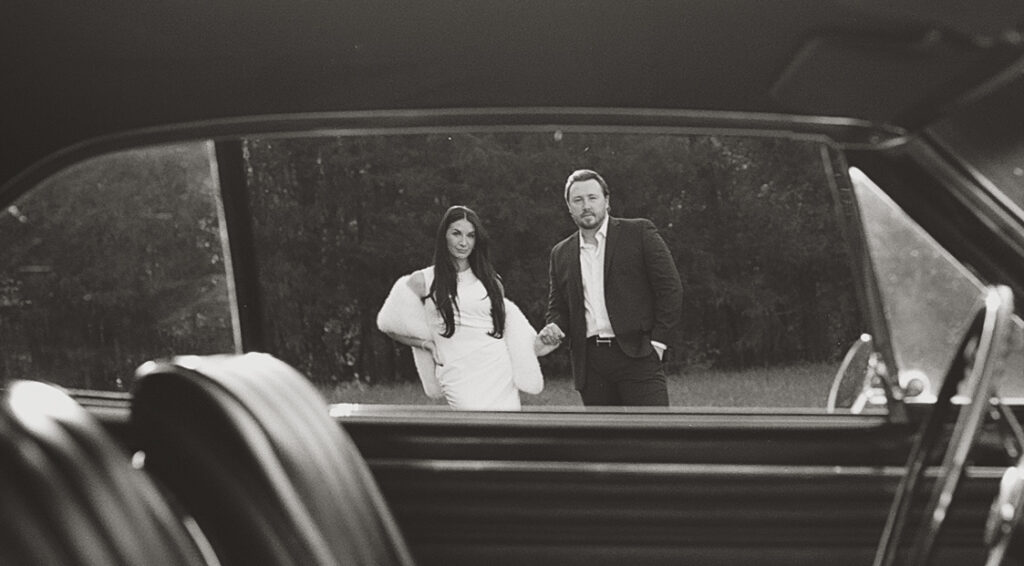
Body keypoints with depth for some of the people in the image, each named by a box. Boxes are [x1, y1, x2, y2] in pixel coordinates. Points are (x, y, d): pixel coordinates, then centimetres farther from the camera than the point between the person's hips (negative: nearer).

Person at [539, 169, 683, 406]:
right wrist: (555, 327, -3)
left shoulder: (639, 233, 2)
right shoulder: (561, 254, 15)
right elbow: (558, 308, 21)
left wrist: (657, 342, -6)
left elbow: (671, 289, 0)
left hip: (636, 356, -4)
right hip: (590, 364, 4)